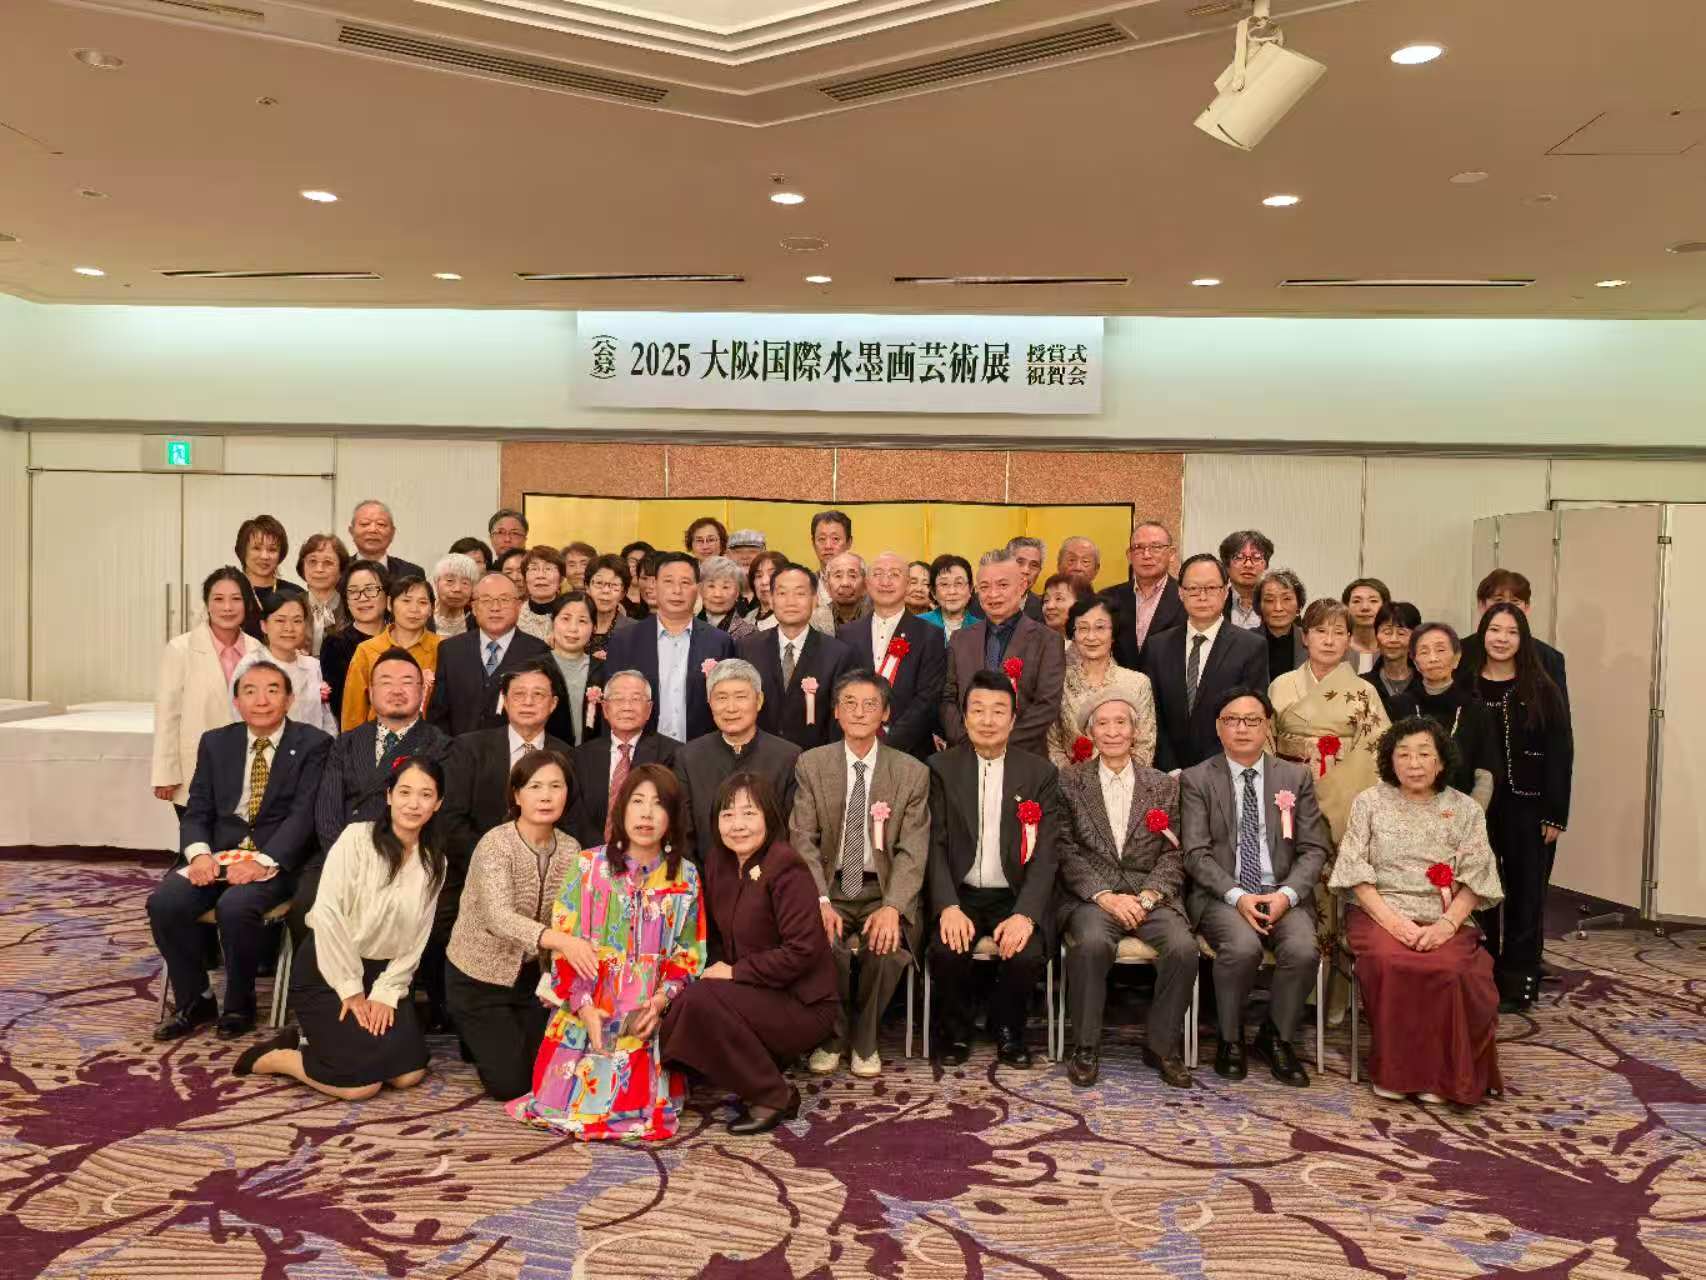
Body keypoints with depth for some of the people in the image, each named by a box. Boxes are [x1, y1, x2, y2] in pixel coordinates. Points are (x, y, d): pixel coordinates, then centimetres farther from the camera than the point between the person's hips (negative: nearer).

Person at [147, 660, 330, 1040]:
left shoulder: (312, 745, -1)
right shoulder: (215, 742, 14)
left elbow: (304, 814, -10)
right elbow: (197, 811, 10)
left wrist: (263, 862, -23)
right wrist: (198, 853, -11)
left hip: (276, 861, -4)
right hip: (217, 855, 5)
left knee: (235, 906, -32)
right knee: (163, 902, -21)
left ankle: (239, 1005, -6)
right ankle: (195, 1000, 2)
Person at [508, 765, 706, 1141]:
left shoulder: (685, 877, 1)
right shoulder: (588, 866, -2)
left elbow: (689, 954, 3)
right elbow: (564, 940, -4)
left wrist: (661, 1000, -14)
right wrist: (584, 1005, -14)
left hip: (649, 1018, 0)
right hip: (586, 1012, 0)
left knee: (639, 1114, -12)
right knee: (567, 1104, -7)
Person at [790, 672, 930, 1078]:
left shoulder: (913, 773, 1)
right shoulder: (811, 764, 2)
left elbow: (912, 851, -5)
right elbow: (803, 840, -5)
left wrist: (892, 907, -22)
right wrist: (819, 901, -20)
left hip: (885, 889, 0)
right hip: (828, 886, 0)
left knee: (889, 946, -29)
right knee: (820, 941, -29)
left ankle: (864, 1041, 0)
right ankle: (830, 1037, 1)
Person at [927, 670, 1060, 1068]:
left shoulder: (1040, 773, 2)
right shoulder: (942, 768, 3)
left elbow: (1046, 853, -4)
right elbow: (935, 845, -3)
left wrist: (1025, 914, -19)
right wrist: (948, 907, -18)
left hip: (1017, 897, 0)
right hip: (959, 895, 0)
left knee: (1028, 956, -26)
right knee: (946, 950, -27)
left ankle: (1008, 1030, 8)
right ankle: (956, 1031, 5)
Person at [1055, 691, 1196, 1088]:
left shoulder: (1164, 786, 13)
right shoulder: (1069, 781, 7)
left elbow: (1173, 854, 7)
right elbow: (1066, 850, -1)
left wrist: (1147, 896, -10)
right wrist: (1105, 896, -13)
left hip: (1149, 895, 2)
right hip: (1089, 896, -2)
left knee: (1183, 947, -26)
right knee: (1091, 942, -33)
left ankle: (1163, 1046, -4)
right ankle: (1086, 1048, -14)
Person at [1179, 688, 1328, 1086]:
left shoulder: (1296, 777, 11)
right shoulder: (1196, 780, 4)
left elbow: (1313, 850, 6)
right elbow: (1197, 855, -3)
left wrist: (1286, 895, -11)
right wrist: (1237, 896, -17)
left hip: (1283, 894, 2)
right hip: (1221, 895, -2)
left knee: (1302, 950, -27)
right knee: (1243, 947, -32)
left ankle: (1277, 1036, 2)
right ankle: (1230, 1039, -3)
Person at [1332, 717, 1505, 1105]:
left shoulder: (1465, 810, 11)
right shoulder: (1369, 802, 8)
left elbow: (1473, 879, 3)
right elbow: (1356, 871, 1)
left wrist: (1447, 923, -15)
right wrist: (1392, 919, -14)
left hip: (1443, 921, 1)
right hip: (1380, 914, 0)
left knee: (1451, 970, -32)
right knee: (1390, 963, -33)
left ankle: (1442, 1072, -12)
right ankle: (1393, 1069, -15)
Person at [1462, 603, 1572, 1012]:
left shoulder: (1542, 690, -2)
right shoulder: (1464, 686, 1)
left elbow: (1560, 754, -3)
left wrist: (1555, 814, -7)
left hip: (1527, 807, -1)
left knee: (1526, 893, 7)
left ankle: (1519, 981, 18)